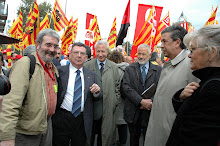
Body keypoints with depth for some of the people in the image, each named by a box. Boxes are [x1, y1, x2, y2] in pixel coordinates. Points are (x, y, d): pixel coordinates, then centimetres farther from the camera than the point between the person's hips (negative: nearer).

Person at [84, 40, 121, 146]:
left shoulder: (114, 67, 7)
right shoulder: (87, 66, 1)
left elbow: (117, 86, 10)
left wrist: (115, 102, 3)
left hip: (108, 108, 1)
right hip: (90, 108, -1)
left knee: (105, 134, 11)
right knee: (89, 135, 10)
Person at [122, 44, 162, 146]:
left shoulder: (158, 70, 3)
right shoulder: (129, 69, 3)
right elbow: (126, 87, -10)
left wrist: (151, 101, -23)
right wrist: (141, 101, -20)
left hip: (150, 111, 0)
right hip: (133, 112, 1)